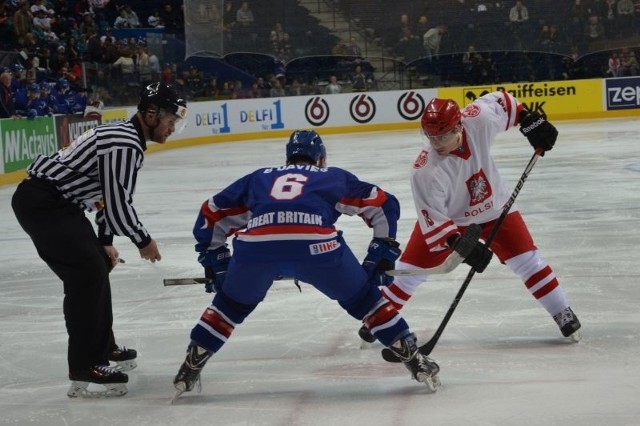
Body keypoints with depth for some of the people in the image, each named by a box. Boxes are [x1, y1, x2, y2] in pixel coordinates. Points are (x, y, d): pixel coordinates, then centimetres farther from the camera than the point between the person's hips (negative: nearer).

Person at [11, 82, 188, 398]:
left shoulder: (125, 136, 14)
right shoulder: (124, 145, -19)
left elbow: (110, 195, 23)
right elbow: (117, 203, -19)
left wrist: (105, 241, 23)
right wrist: (143, 241, -5)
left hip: (55, 202, 11)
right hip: (42, 202, -11)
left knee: (97, 266, 18)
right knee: (86, 273, -16)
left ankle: (103, 349, 33)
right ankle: (85, 372, -16)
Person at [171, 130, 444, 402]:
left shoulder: (258, 178, 39)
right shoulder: (334, 177, 35)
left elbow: (211, 214, 41)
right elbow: (383, 205, 31)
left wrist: (215, 262, 45)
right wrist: (381, 254, 32)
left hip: (255, 245, 2)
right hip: (316, 244, -1)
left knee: (231, 304, 28)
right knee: (363, 299, 20)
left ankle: (189, 371, 28)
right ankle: (416, 361, 17)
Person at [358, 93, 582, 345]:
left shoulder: (478, 119, -31)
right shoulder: (426, 171, -37)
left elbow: (498, 101, -7)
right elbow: (431, 219, -31)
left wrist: (529, 120, -8)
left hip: (494, 207, 2)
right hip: (446, 217, -2)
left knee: (526, 260, -4)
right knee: (411, 268, -1)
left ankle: (563, 314, 11)